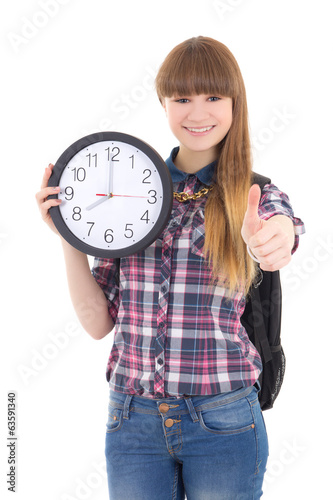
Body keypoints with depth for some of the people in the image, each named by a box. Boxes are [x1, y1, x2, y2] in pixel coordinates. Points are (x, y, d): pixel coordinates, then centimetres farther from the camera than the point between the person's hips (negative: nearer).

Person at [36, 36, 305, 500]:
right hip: (132, 419, 2)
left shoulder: (257, 198, -1)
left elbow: (280, 230, -27)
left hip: (222, 423, -1)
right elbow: (98, 321, 3)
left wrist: (271, 241, -49)